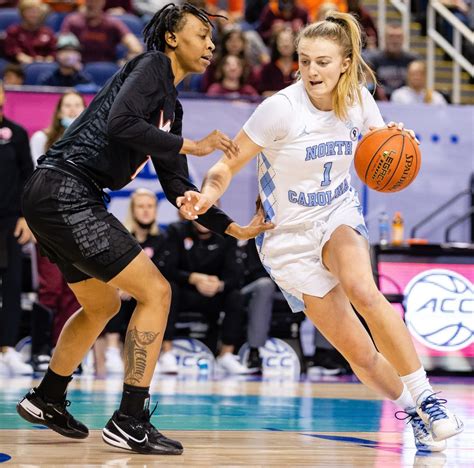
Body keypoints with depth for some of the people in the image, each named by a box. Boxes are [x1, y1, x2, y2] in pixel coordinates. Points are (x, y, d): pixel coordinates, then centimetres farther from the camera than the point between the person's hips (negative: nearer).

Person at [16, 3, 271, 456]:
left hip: (54, 198, 10)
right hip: (65, 192, -10)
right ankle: (129, 422, -9)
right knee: (154, 291, -10)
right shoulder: (151, 67, -4)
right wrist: (191, 145, -15)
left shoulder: (171, 105, 23)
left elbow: (176, 186, 23)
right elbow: (120, 123, -22)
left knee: (102, 305, 27)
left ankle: (46, 400, 40)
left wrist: (232, 228, 17)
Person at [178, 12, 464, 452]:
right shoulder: (282, 108, -20)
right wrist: (206, 196, -36)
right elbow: (229, 164, -14)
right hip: (289, 234, -2)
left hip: (339, 214, 2)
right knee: (360, 353, -6)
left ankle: (427, 399, -23)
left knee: (362, 289, -32)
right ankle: (415, 416, 19)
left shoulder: (359, 99, -8)